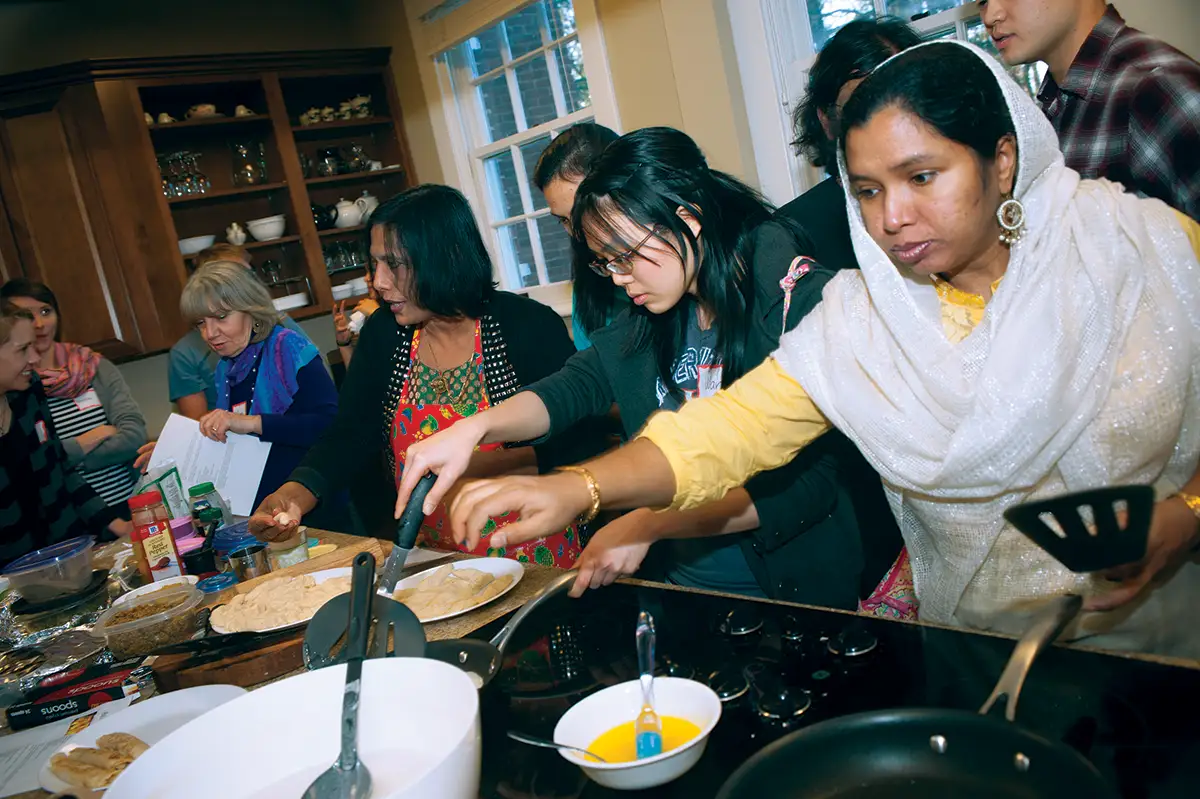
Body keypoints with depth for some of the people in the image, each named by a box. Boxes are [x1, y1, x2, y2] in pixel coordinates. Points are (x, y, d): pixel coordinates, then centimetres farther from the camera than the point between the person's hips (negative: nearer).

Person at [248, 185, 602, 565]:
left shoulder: (530, 326, -9)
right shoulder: (384, 334, 5)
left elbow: (578, 446, -10)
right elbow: (348, 438, 3)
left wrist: (479, 466, -19)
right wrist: (294, 496, -14)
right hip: (436, 561, 4)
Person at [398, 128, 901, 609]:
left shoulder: (805, 303, -15)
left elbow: (813, 480, -19)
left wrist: (648, 523, -21)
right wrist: (474, 428, -15)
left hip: (804, 596, -4)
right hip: (680, 587, 5)